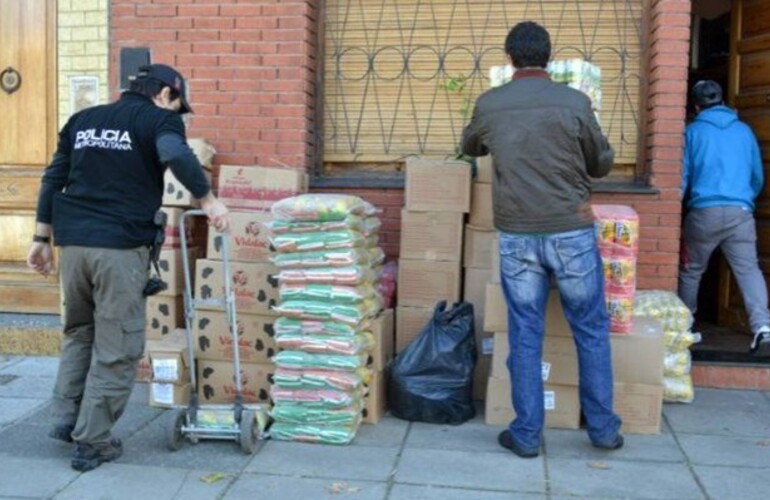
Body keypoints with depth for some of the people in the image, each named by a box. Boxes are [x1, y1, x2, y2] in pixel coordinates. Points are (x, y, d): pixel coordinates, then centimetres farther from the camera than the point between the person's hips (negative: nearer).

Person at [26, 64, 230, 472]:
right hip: (121, 246, -6)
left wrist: (42, 238, 22)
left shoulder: (82, 119, 20)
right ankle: (92, 442, 6)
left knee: (78, 332, 23)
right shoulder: (158, 117, 2)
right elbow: (176, 155, -20)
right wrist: (208, 199, -11)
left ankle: (66, 419, 21)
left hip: (73, 242, 6)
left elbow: (53, 179, 19)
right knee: (116, 347, 2)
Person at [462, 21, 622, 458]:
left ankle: (527, 434, 14)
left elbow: (470, 148, 23)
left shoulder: (489, 104, 2)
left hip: (516, 235, 2)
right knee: (591, 329, 13)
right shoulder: (574, 102, -6)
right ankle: (603, 427, 21)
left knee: (525, 334, 8)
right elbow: (602, 164, 7)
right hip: (572, 231, -1)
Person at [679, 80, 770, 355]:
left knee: (691, 270, 12)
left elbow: (682, 177, 6)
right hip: (740, 211, 2)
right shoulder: (744, 130, 14)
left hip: (704, 211, -2)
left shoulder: (693, 131, 6)